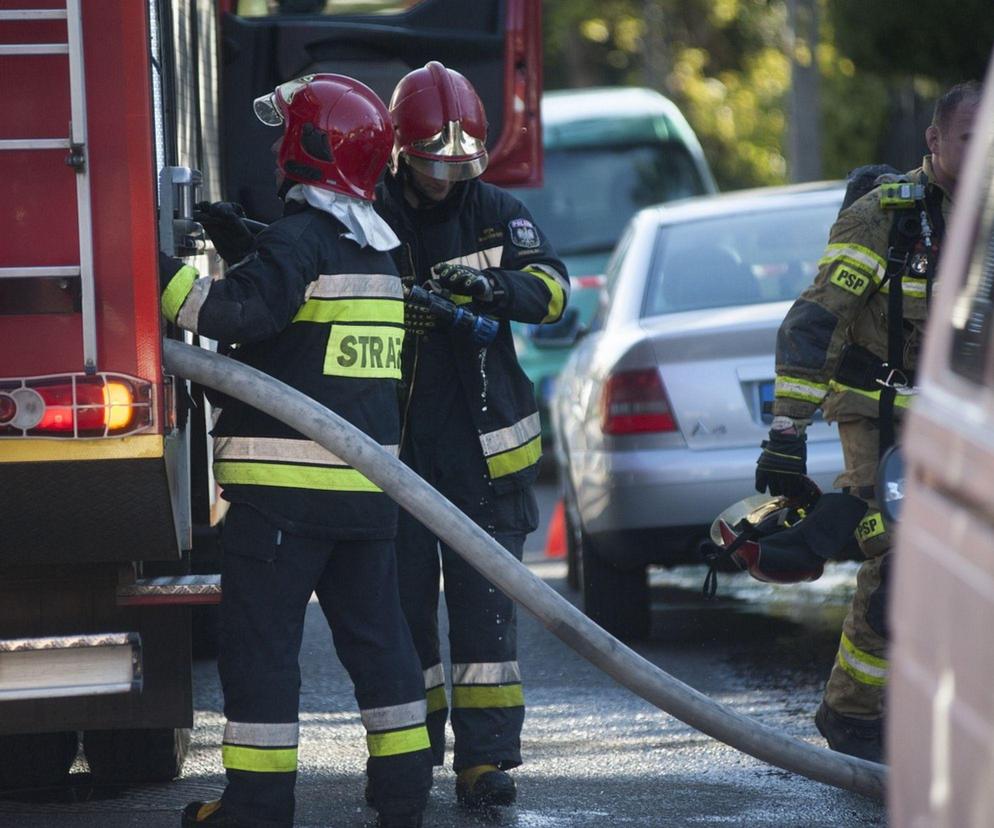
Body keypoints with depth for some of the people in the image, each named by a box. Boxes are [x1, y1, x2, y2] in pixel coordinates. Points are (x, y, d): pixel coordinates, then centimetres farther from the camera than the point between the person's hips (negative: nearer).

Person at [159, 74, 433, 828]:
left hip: (285, 481, -8)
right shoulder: (377, 250, 15)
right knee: (375, 632, 13)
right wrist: (242, 245, 19)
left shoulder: (298, 239, -13)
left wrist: (163, 274, -18)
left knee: (262, 639, -2)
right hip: (367, 481, 8)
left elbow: (238, 312, -26)